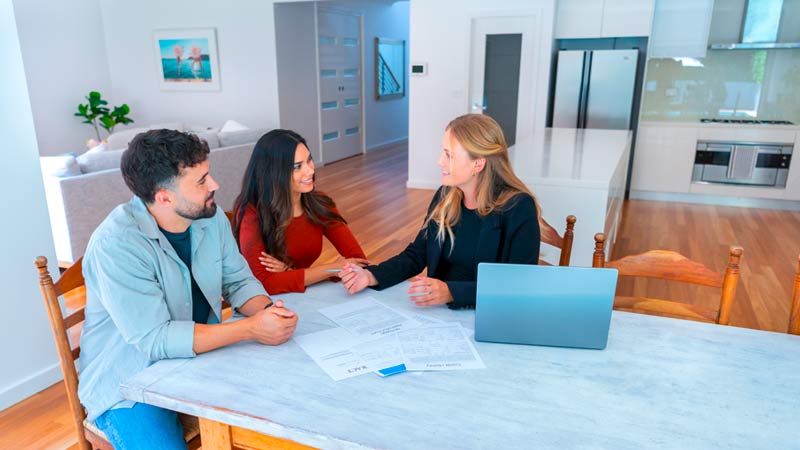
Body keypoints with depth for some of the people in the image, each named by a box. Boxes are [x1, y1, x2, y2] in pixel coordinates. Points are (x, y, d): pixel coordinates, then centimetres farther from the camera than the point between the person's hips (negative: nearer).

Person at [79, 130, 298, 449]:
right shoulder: (115, 244, -26)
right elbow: (154, 339, -28)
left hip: (199, 356, 6)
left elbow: (240, 281, 2)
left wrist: (267, 309, -20)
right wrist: (251, 329, -31)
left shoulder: (211, 217, -6)